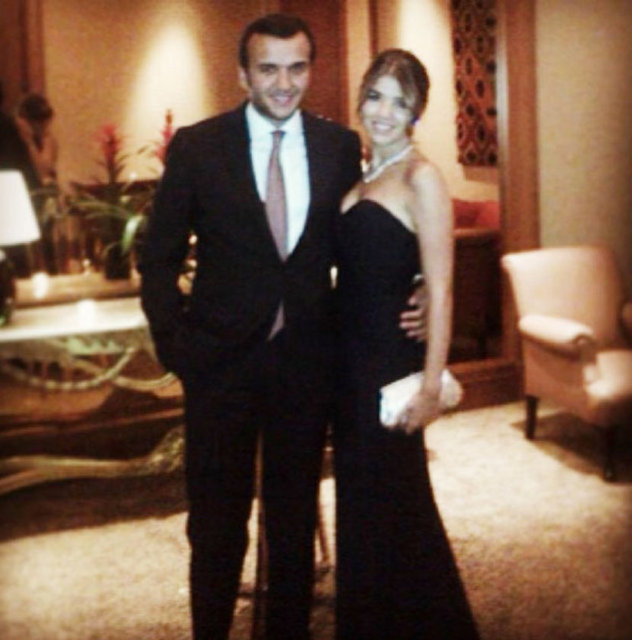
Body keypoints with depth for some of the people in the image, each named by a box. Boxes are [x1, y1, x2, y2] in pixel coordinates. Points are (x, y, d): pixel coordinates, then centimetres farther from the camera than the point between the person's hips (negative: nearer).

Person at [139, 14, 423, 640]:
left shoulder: (340, 146, 0)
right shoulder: (196, 146, -6)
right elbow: (159, 256, -1)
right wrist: (174, 341, -9)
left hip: (307, 359, 2)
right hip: (220, 356, -2)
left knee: (295, 522, 17)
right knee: (216, 525, 11)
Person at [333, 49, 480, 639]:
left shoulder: (420, 178, -12)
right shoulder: (361, 176, 11)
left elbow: (439, 290, -17)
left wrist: (431, 384, -20)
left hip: (392, 360, -7)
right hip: (351, 358, 7)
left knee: (392, 502, 5)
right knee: (360, 499, 17)